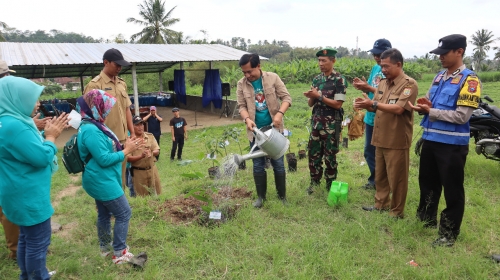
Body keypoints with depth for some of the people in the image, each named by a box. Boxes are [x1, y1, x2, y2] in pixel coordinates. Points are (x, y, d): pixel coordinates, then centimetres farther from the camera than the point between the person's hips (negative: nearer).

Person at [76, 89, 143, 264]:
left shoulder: (93, 126, 8)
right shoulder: (90, 130, -25)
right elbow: (104, 159, -26)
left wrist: (125, 146, 4)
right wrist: (126, 151, -17)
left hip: (101, 181, 10)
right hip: (102, 181, -10)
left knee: (104, 214, 20)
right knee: (124, 214, -2)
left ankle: (105, 247, 34)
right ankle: (119, 253, 8)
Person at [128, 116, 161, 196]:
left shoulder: (150, 136, 3)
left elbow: (157, 150, -1)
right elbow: (128, 158, -14)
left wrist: (152, 152, -23)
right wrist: (141, 156, -28)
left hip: (152, 169, 4)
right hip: (138, 172, -3)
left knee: (156, 194, 13)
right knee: (142, 196, 8)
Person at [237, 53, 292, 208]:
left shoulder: (273, 78, -6)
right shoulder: (241, 84, -2)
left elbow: (286, 97, -6)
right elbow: (242, 106, 0)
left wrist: (280, 113, -24)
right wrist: (247, 119, -20)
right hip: (255, 131, 2)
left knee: (278, 163, 6)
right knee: (258, 165, 9)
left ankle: (282, 197, 21)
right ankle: (261, 196, 24)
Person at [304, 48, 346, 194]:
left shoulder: (339, 80, -11)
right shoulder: (316, 79, 7)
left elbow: (338, 104, -16)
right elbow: (311, 104, 9)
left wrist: (319, 96, -18)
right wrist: (310, 97, -13)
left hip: (331, 124, -5)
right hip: (316, 122, 6)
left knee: (330, 155, 6)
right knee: (313, 153, 12)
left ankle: (330, 184, 22)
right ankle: (315, 181, 28)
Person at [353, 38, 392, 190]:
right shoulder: (375, 68, 8)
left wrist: (368, 88, -24)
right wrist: (362, 86, -8)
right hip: (371, 117, 8)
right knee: (369, 151, 17)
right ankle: (374, 180, 33)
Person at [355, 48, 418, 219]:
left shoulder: (409, 84, -11)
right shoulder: (383, 83, 12)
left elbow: (398, 109, -23)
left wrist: (373, 103, -24)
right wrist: (366, 105, -7)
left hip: (397, 140, -7)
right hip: (381, 138, 8)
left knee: (396, 178, 4)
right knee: (380, 175, 18)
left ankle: (397, 212, 19)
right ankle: (381, 204, 34)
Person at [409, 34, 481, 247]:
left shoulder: (469, 80, -12)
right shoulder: (439, 76, 11)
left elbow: (462, 116, -19)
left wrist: (430, 111, -20)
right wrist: (426, 105, -4)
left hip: (452, 144, -8)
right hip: (430, 139, 8)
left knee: (452, 190, 5)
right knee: (427, 181, 20)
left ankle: (449, 233, 19)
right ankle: (427, 218, 40)